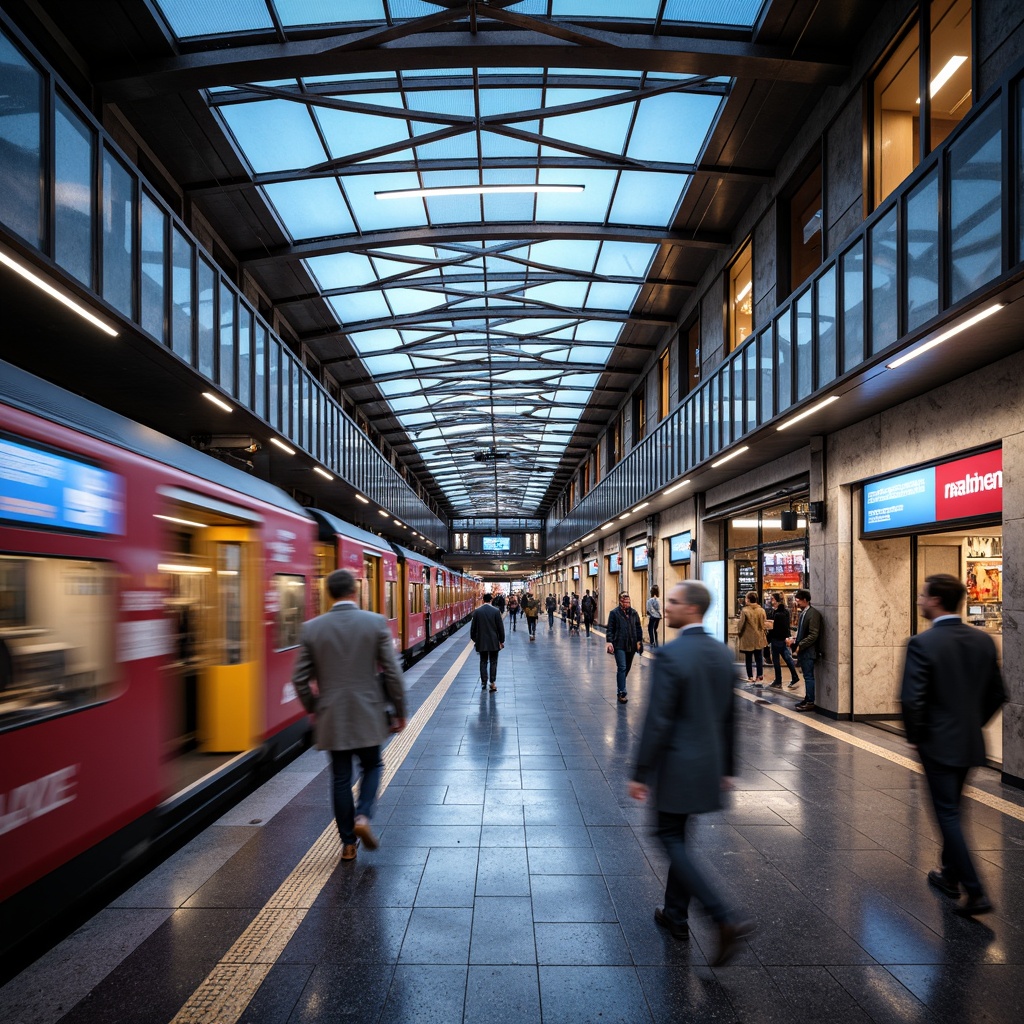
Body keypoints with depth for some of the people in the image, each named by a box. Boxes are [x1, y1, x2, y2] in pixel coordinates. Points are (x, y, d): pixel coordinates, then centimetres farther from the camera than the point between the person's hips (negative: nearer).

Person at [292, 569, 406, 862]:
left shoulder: (311, 628, -5)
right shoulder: (376, 623, -9)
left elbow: (300, 679, 0)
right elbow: (392, 673, -7)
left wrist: (314, 710, 16)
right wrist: (400, 712, 4)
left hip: (331, 718, 1)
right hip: (368, 716, -1)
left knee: (340, 777, 13)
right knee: (371, 767, 20)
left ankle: (348, 843, 20)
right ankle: (362, 816, 0)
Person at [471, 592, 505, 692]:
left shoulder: (477, 611, -3)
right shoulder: (496, 611, -8)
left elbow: (473, 627, 3)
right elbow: (500, 627, -5)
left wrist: (474, 639, 16)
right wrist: (502, 640, 4)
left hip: (481, 641, 2)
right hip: (494, 641, -2)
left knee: (483, 662, 12)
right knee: (493, 662, 3)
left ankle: (484, 681, 15)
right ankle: (492, 683, -2)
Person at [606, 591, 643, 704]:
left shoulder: (633, 612, 9)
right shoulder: (614, 613, -3)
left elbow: (638, 628, 14)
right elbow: (610, 629, -3)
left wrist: (639, 641, 6)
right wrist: (609, 642, -13)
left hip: (631, 645, 5)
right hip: (619, 645, -4)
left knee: (627, 668, 14)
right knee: (622, 668, -10)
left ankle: (620, 687, 34)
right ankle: (622, 693, -7)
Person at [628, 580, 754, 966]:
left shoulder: (670, 654, -21)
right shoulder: (722, 653, 3)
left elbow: (657, 721, -21)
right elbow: (728, 716, 10)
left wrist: (640, 773, -12)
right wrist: (726, 768, 19)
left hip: (678, 765, -8)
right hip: (709, 764, 8)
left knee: (671, 840, 7)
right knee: (678, 838, 21)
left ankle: (727, 918, -2)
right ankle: (675, 914, 34)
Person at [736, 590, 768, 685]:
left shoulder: (745, 610, -15)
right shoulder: (761, 610, -4)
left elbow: (741, 624, -10)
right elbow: (764, 624, 3)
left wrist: (738, 634, 6)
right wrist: (765, 632, 19)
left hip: (748, 638, -3)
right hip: (759, 639, 3)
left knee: (749, 659, 10)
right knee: (759, 659, 10)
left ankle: (750, 677, 15)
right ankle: (760, 677, 6)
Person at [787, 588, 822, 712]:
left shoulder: (813, 614, -15)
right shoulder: (803, 613, 13)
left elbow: (813, 635, -18)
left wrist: (800, 645, -16)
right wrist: (794, 640, 5)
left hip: (808, 651, -8)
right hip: (802, 650, 8)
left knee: (809, 677, -2)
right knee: (807, 676, 15)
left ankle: (810, 702, 4)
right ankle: (807, 699, 22)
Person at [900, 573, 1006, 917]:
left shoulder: (922, 643, -20)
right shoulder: (983, 640, 0)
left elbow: (911, 699, -22)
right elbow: (997, 694, 7)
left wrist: (915, 736, -6)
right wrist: (973, 723, 18)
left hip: (938, 743, -7)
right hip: (970, 742, 7)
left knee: (948, 815, 5)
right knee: (951, 809, 22)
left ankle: (975, 892, 5)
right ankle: (950, 874, 35)